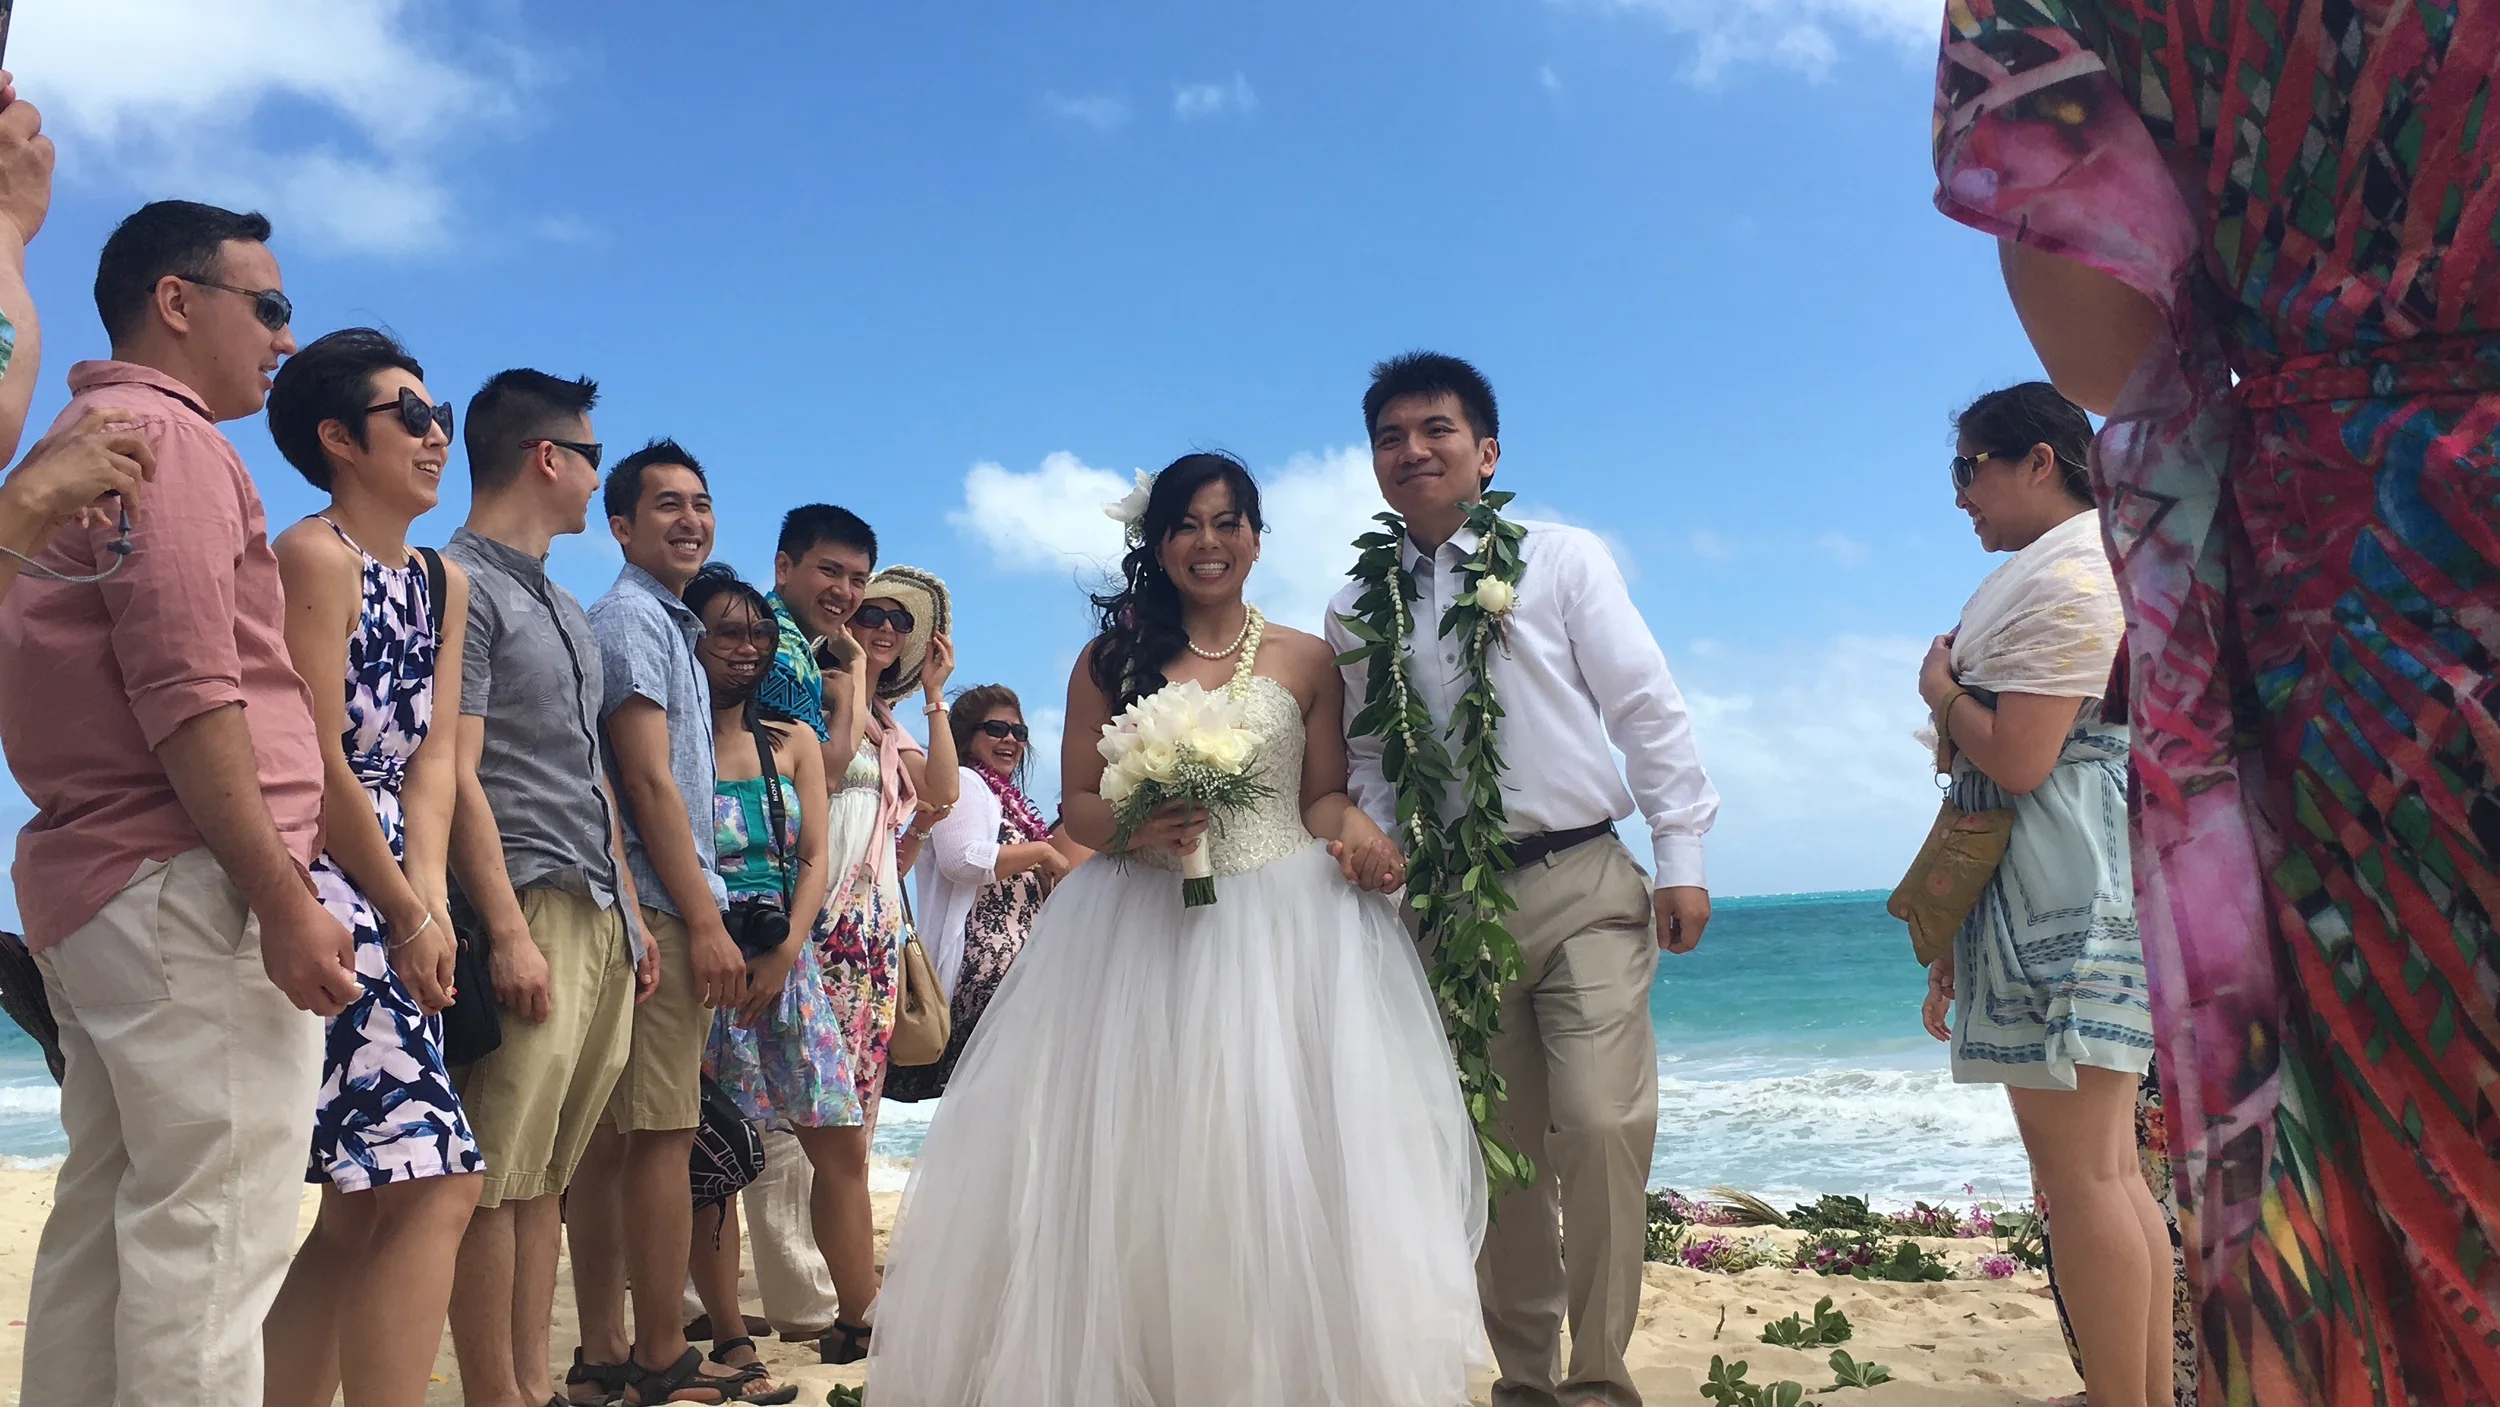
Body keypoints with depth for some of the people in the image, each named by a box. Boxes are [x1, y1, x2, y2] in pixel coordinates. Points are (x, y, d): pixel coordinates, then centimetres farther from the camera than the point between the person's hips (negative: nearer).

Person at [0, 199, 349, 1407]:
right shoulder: (161, 432, -8)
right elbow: (186, 690, -19)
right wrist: (283, 898, -20)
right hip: (184, 885, -10)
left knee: (106, 1220, 14)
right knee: (211, 1237, -9)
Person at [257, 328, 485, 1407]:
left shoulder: (445, 584, 18)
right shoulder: (316, 554, -7)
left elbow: (433, 753, 9)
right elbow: (317, 762, -12)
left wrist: (430, 899, -4)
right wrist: (410, 913, -7)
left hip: (396, 906, 9)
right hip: (326, 896, -9)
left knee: (363, 1209, 11)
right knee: (439, 1178, -13)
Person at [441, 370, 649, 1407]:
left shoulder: (563, 608, 22)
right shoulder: (462, 583, -5)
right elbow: (456, 774, -13)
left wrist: (630, 915, 19)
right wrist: (509, 932, -18)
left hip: (602, 919, 9)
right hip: (531, 910, -8)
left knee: (547, 1172, 10)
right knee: (499, 1178, -4)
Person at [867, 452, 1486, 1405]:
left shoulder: (1306, 661, 7)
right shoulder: (1111, 660, 6)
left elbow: (1323, 799, 7)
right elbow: (1078, 804, 5)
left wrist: (1357, 828, -15)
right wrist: (1137, 827, -16)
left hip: (1284, 932, 0)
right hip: (1143, 931, 0)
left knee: (1279, 1156, -2)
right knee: (1134, 1160, 1)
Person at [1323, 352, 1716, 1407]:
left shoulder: (1562, 560, 3)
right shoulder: (1356, 610, 11)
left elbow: (1647, 708, 0)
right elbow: (1361, 755, 16)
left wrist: (1681, 858, -4)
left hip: (1582, 886, -2)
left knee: (1600, 1124, -13)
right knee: (1499, 1149, 8)